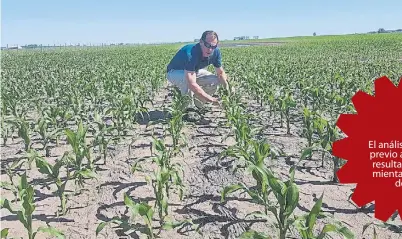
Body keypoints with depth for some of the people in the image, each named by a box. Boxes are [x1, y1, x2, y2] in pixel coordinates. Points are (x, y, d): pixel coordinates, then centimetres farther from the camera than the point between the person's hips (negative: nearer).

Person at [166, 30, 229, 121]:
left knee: (215, 81, -13)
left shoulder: (216, 52, -19)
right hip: (175, 72, -6)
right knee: (187, 80, -39)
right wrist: (210, 99, -45)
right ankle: (190, 108, -17)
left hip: (194, 70, 7)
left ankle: (197, 106, 3)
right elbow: (192, 84, -46)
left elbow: (221, 73, -3)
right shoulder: (191, 53, -40)